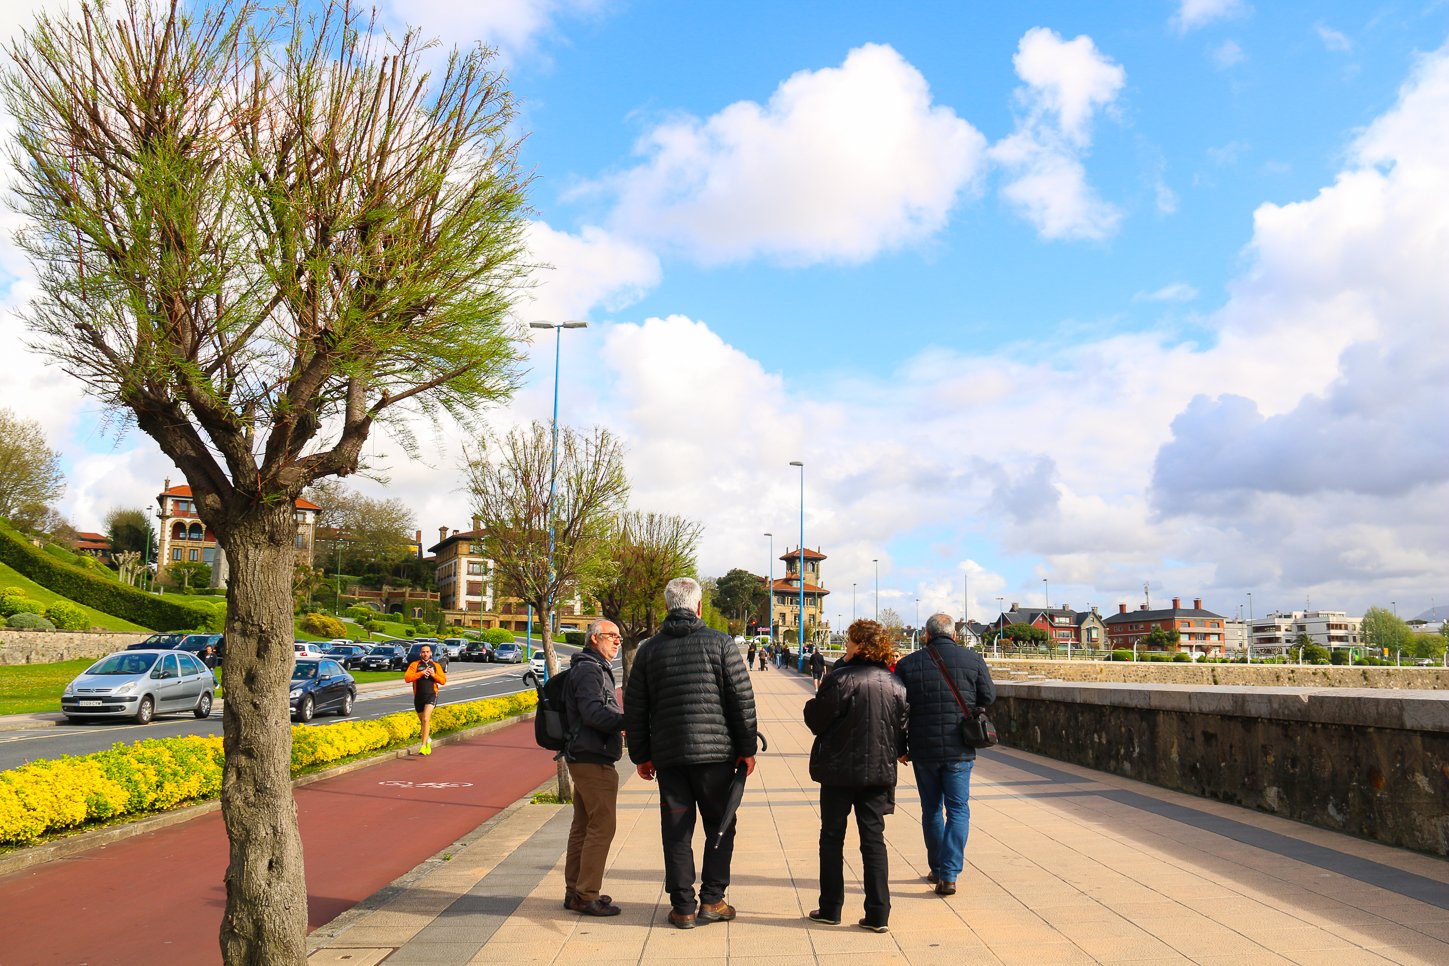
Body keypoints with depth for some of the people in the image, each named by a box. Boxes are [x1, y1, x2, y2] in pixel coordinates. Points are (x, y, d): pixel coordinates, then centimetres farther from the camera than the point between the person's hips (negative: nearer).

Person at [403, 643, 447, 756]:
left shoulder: (436, 666, 10)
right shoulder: (414, 665, 5)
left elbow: (443, 681, 8)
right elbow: (407, 678, -8)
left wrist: (434, 675, -9)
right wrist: (421, 673, -16)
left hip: (431, 695, -2)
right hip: (418, 696, 2)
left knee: (426, 719, -20)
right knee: (422, 721, 15)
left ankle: (423, 746, -22)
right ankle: (428, 740, 40)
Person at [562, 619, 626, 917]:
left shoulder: (596, 669, 21)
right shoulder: (589, 669, -13)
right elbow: (594, 712, -25)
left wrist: (626, 724, 15)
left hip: (583, 758, 11)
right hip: (594, 759, -11)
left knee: (583, 826, 15)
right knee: (601, 827, -7)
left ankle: (574, 891, 23)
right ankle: (586, 895, -1)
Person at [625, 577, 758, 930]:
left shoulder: (649, 649, 6)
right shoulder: (720, 643, -3)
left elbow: (634, 708, 8)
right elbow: (742, 699, -5)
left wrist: (641, 755, 16)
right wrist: (747, 748, 2)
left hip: (668, 755, 2)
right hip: (715, 752, -2)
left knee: (676, 832, 8)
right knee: (720, 825, 11)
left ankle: (683, 907, 12)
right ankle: (712, 900, 10)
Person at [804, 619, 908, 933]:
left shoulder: (841, 679, -16)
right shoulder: (896, 684, 1)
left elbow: (816, 720, -10)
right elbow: (903, 727, 6)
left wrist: (812, 703, 10)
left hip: (839, 770, -4)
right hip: (880, 771, 4)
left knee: (832, 838, 10)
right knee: (874, 840, 9)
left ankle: (830, 909, 17)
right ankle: (878, 914, 8)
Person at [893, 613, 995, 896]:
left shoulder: (908, 663, -1)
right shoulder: (972, 660, -3)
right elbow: (988, 697, 3)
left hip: (923, 749, 1)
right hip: (959, 749, -1)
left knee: (931, 810, 16)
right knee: (958, 810, 5)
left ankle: (937, 869, 25)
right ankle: (948, 874, -5)